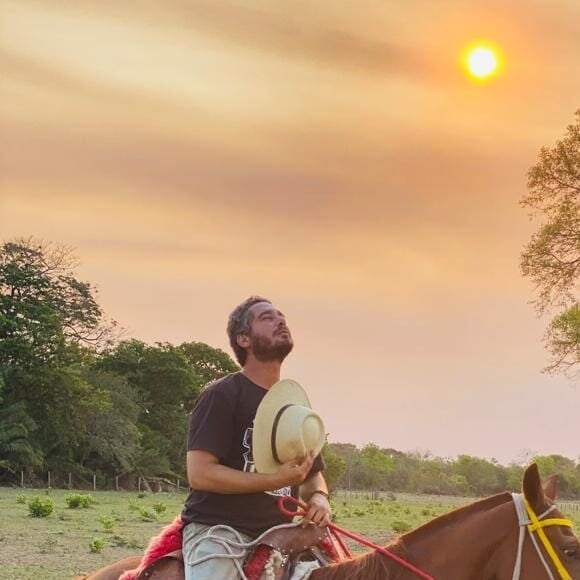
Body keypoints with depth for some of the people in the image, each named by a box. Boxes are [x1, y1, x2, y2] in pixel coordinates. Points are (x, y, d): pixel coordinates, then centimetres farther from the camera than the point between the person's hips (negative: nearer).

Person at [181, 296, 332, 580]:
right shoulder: (222, 395, -4)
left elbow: (313, 474, 26)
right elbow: (199, 473, -14)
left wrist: (319, 498, 2)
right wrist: (276, 479, -20)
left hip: (276, 533, 6)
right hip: (217, 528, -6)